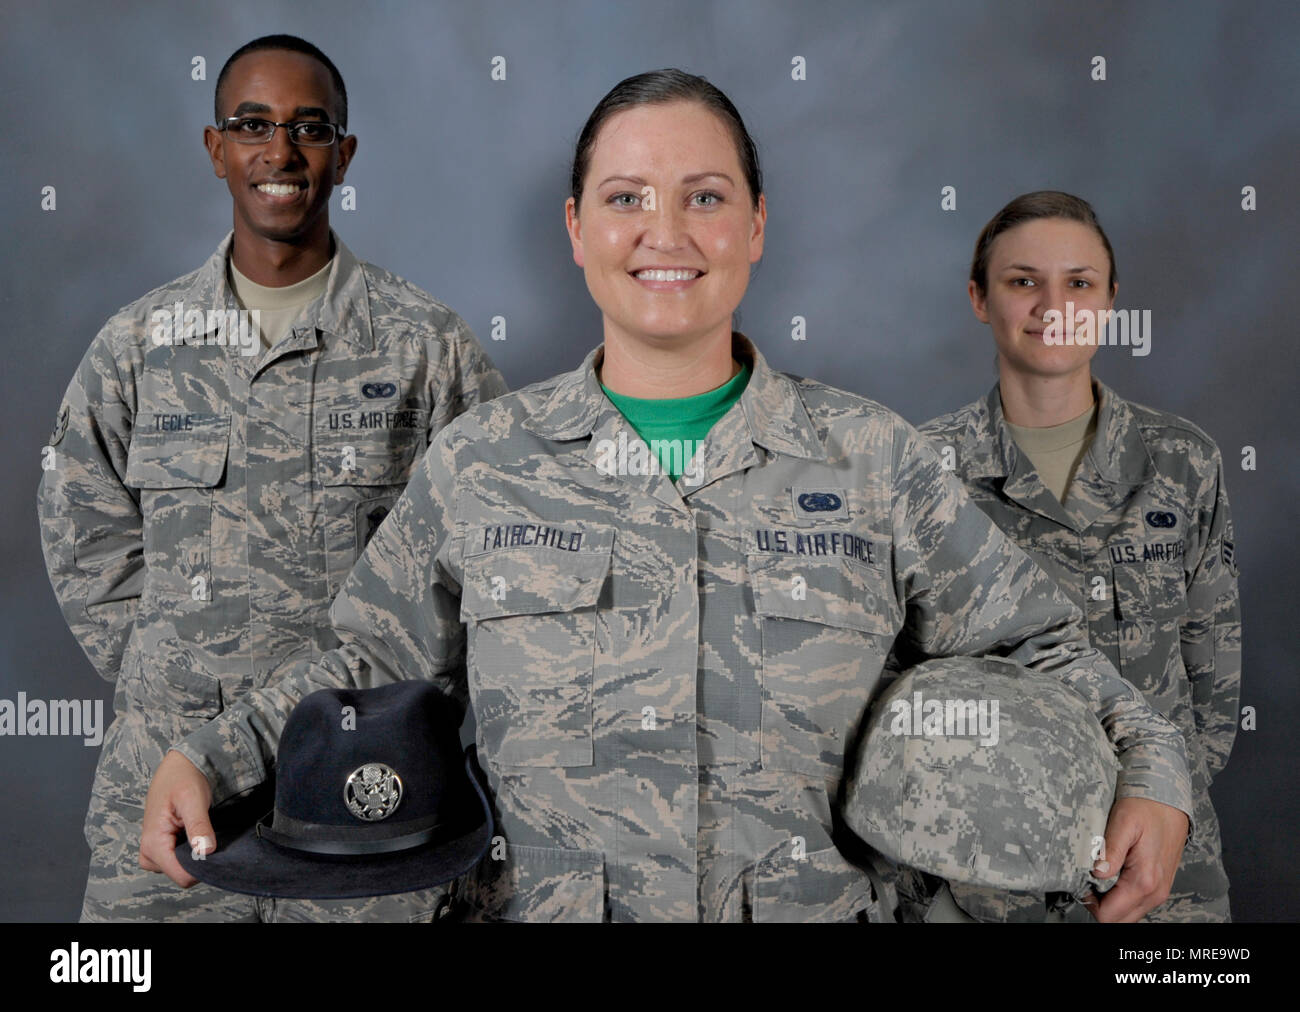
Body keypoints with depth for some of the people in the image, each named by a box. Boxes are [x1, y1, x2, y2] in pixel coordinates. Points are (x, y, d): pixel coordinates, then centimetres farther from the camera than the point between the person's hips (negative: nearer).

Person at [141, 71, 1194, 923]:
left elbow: (1031, 641, 5)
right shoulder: (474, 463, -1)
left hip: (820, 905, 0)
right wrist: (205, 760, -1)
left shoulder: (875, 458, -2)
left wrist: (1152, 774, -7)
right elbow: (375, 663, 8)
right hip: (531, 904, 1)